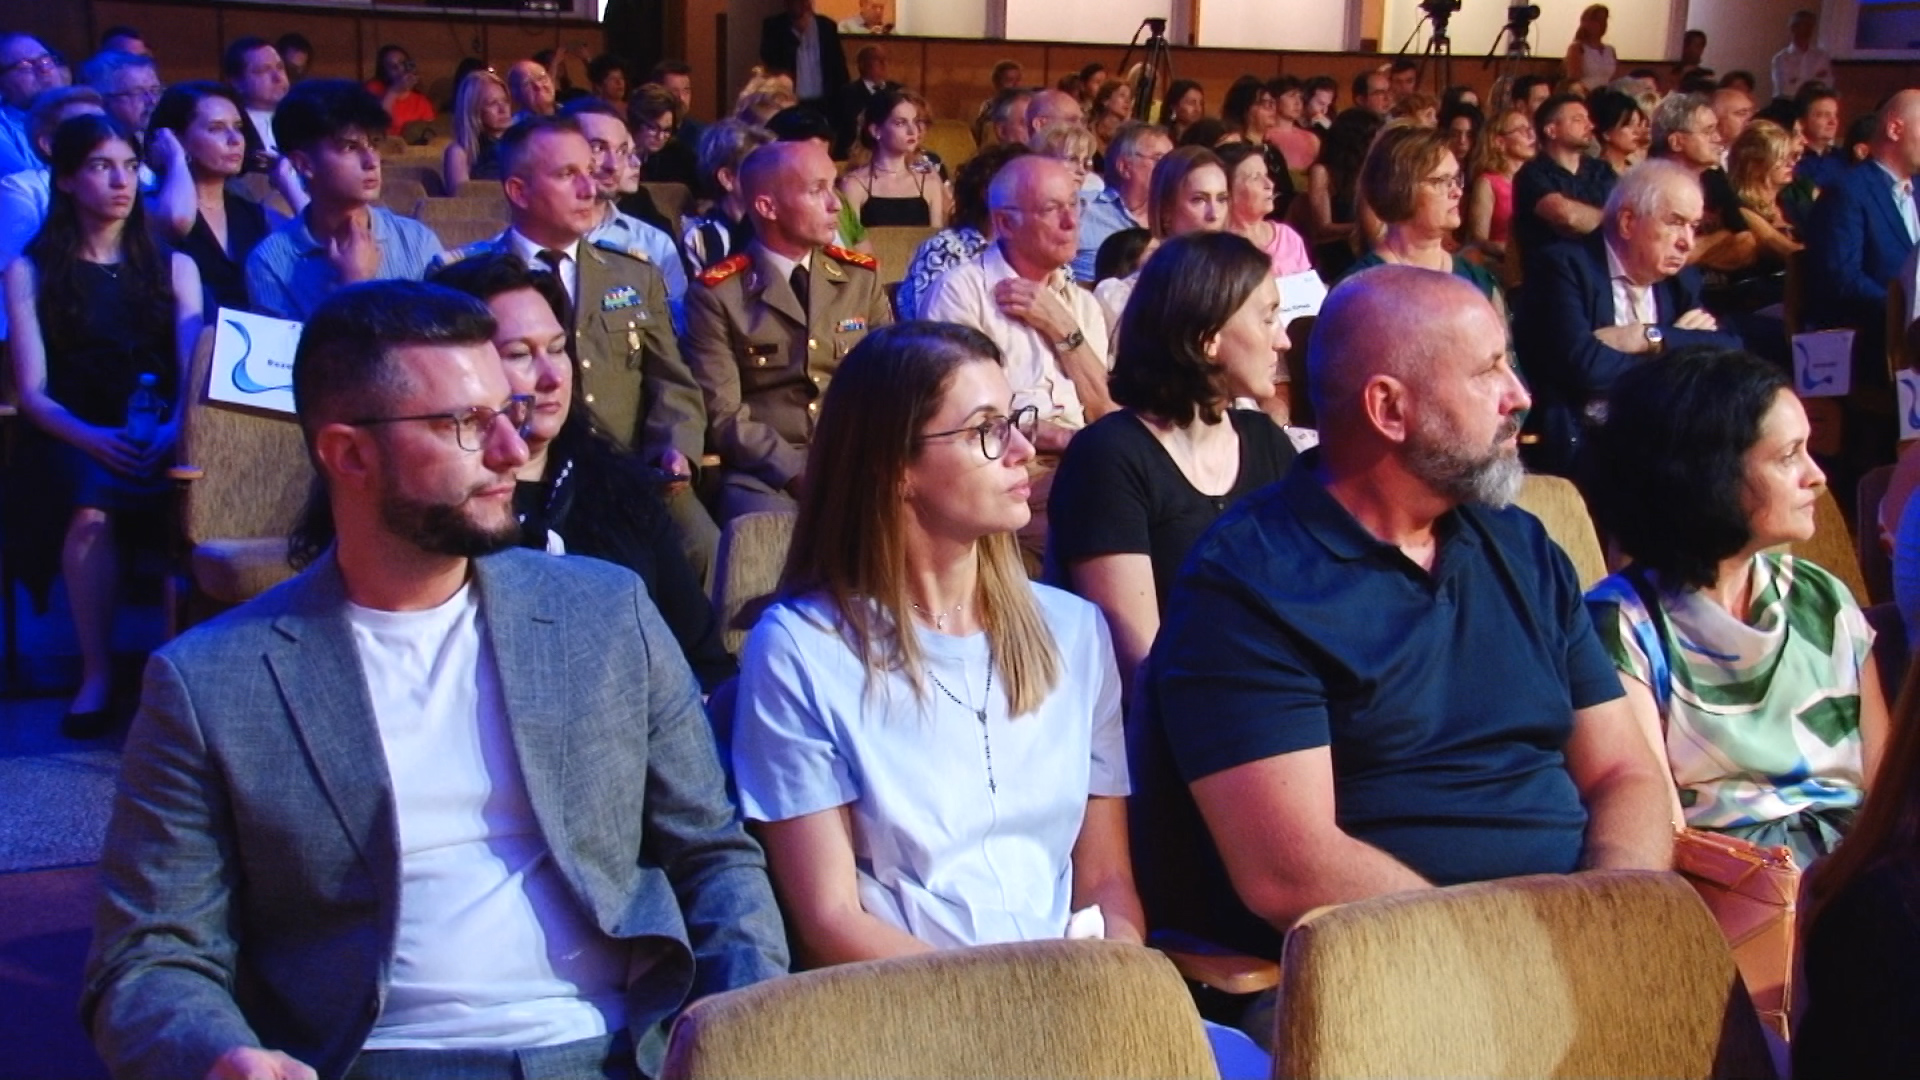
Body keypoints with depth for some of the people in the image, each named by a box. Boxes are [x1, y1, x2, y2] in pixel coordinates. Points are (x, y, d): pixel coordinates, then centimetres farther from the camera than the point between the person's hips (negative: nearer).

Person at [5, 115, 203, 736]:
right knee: (92, 507, -36)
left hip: (159, 438, 2)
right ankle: (97, 673, -24)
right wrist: (91, 437, -18)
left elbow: (195, 375, 6)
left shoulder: (174, 268, 19)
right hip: (73, 439, -1)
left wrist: (173, 429, -17)